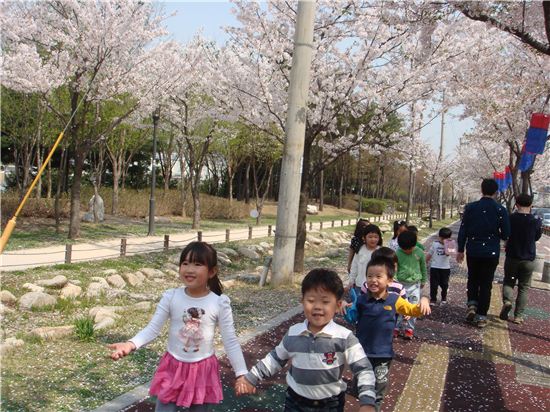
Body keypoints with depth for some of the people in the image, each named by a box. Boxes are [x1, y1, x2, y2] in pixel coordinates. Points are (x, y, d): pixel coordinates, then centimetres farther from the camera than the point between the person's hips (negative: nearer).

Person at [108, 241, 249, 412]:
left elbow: (230, 341, -7)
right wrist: (131, 344, -29)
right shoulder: (170, 297, -10)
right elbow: (153, 329, -11)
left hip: (203, 370, -1)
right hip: (173, 367, 1)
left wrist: (241, 374, -5)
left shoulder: (220, 303, -13)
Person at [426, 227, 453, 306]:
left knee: (444, 284, 11)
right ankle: (433, 299, 8)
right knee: (434, 284, 1)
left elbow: (447, 253, -27)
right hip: (435, 268, 1)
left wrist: (445, 244, -22)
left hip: (445, 268, -1)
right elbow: (429, 254, 10)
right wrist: (425, 262, 11)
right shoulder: (435, 244, 1)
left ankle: (444, 298, 30)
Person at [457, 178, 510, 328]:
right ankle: (481, 316, 9)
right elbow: (506, 234, -5)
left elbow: (463, 231, -3)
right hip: (491, 252, -1)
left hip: (473, 252, 1)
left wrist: (461, 250, 6)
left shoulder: (470, 207, -5)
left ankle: (472, 304, 4)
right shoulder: (501, 210, -8)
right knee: (486, 284, 8)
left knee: (473, 279, 21)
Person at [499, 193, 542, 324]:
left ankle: (507, 301, -13)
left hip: (512, 258, 0)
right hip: (529, 259, 0)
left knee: (508, 282, 16)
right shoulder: (535, 221, -9)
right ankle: (518, 316, 9)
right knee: (523, 287, 10)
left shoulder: (510, 219, -11)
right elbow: (537, 237, 8)